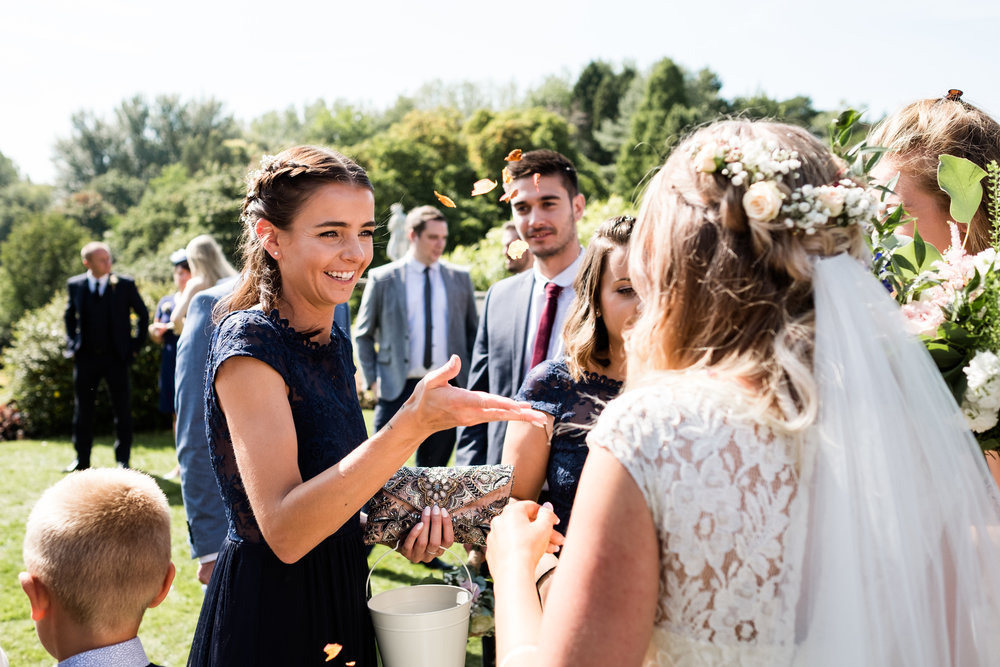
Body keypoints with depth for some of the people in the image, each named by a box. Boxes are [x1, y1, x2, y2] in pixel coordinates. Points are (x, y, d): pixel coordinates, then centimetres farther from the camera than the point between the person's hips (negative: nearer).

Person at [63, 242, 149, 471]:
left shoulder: (125, 284, -3)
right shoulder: (75, 285, 3)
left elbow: (143, 314, 6)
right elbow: (69, 316, 17)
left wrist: (136, 345, 2)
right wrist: (72, 344, 9)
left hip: (116, 357, -2)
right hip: (85, 357, 2)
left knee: (122, 409, 2)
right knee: (82, 409, 9)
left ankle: (123, 459, 12)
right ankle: (82, 459, 20)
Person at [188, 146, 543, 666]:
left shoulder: (334, 341, 5)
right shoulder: (248, 341, -19)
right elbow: (283, 531, -29)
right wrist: (412, 424, -37)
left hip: (338, 596, 8)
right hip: (268, 614, -7)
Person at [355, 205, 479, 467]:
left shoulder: (459, 278, 9)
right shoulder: (382, 279, 1)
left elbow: (473, 329, 15)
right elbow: (363, 335, 7)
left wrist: (472, 377, 6)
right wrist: (372, 380, -2)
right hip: (398, 388, -2)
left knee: (435, 465, 9)